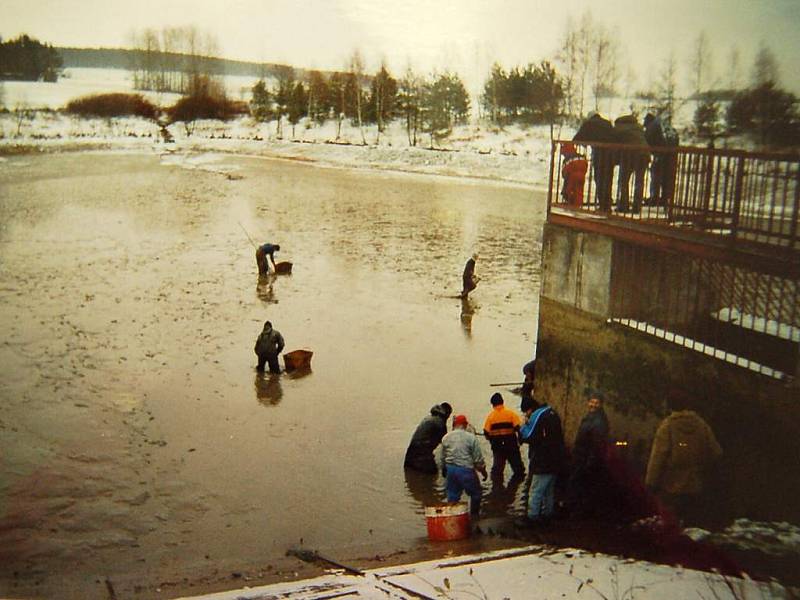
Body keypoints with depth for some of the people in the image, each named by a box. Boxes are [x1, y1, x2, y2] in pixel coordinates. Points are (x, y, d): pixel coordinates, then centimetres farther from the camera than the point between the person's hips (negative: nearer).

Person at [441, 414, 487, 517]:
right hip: (466, 469, -4)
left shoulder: (445, 438, 3)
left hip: (450, 469, 4)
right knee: (476, 493, 13)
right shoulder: (471, 437, -10)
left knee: (452, 495, 15)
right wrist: (483, 471, 7)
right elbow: (478, 459, -7)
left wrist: (444, 470, 24)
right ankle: (474, 515, 18)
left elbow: (442, 457, 10)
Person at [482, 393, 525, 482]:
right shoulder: (511, 413, -5)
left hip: (497, 446, 1)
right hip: (511, 444, -1)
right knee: (517, 467, 15)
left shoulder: (490, 416, -2)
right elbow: (519, 427, -11)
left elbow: (486, 432, -4)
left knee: (497, 467, 8)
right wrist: (520, 439, 2)